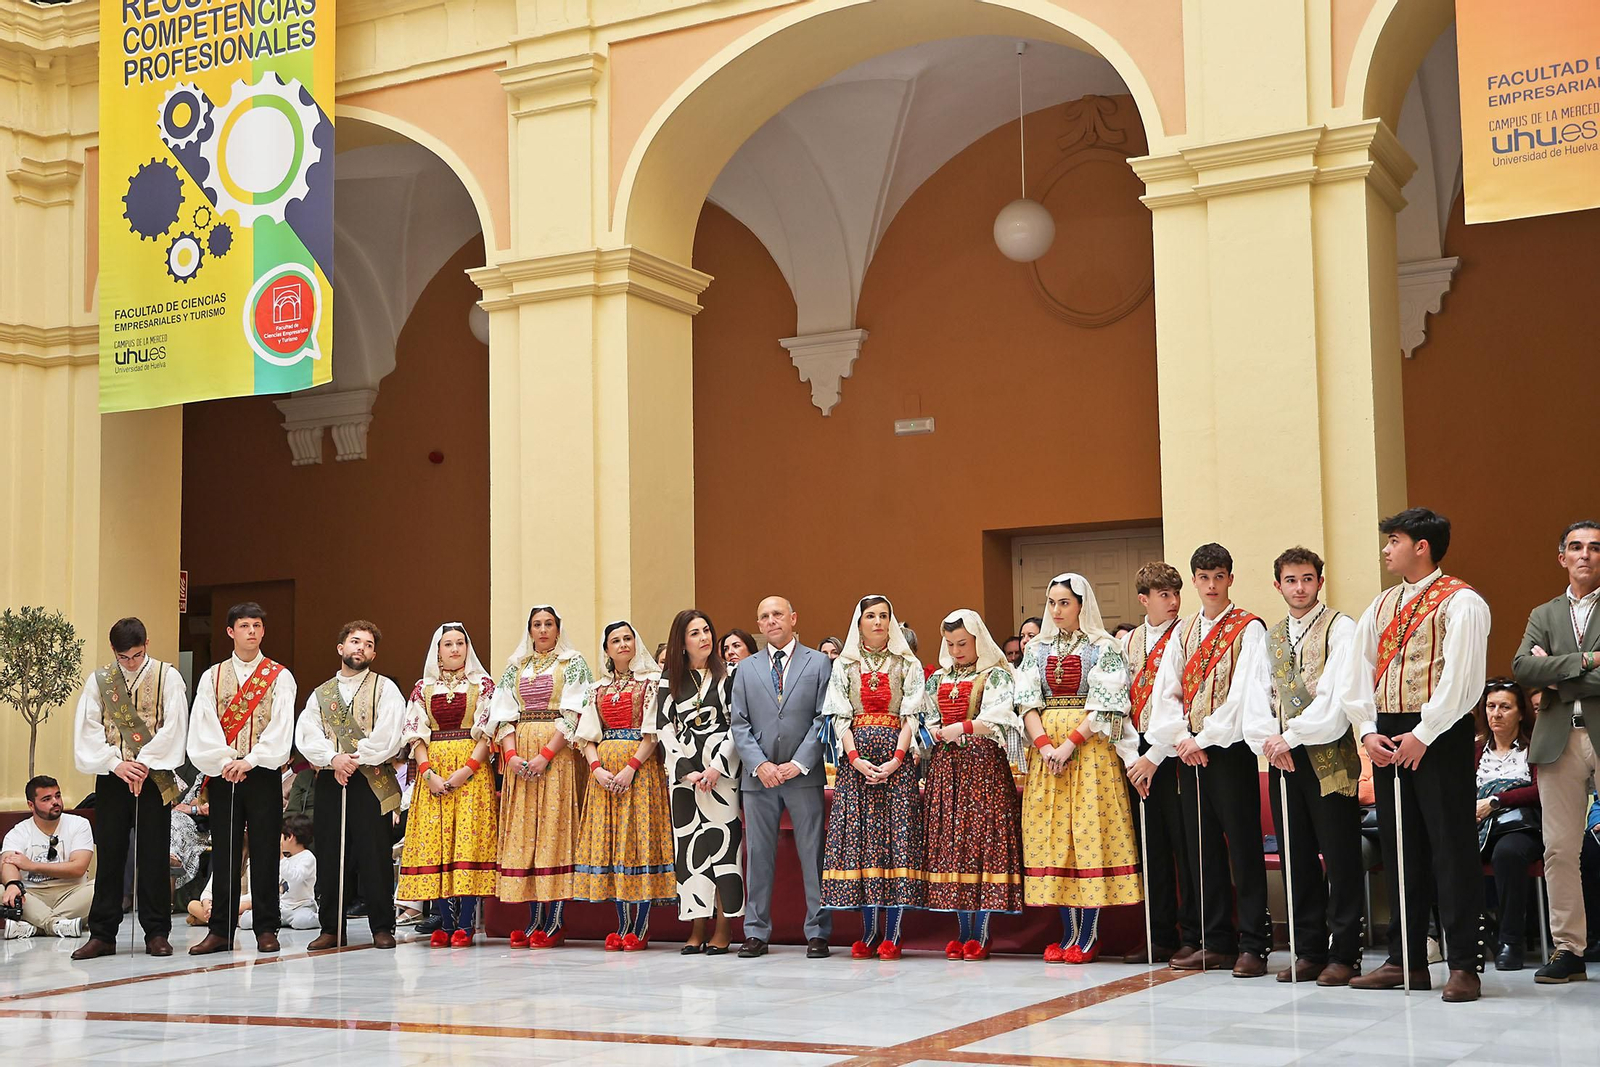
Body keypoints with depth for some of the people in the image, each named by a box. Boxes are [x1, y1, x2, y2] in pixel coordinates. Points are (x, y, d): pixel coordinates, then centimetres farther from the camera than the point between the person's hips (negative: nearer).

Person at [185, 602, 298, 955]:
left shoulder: (280, 676, 4)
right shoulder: (212, 677, 10)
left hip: (264, 775, -2)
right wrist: (224, 761, -13)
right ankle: (221, 930, 9)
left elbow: (281, 727, -6)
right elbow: (203, 727, 0)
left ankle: (266, 929, 5)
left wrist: (250, 760, -15)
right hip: (222, 776, 2)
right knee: (223, 855, 4)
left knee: (265, 853, 0)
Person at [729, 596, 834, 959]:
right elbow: (739, 724, 8)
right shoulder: (746, 669, 13)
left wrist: (799, 763, -11)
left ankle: (817, 933, 6)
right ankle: (756, 933, 11)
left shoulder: (820, 663, 5)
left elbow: (824, 719, -2)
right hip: (758, 777, 2)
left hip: (804, 775, -2)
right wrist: (760, 764, -7)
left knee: (813, 854, 0)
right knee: (759, 856, 5)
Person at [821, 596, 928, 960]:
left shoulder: (908, 665, 9)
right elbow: (840, 718, 5)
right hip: (856, 759, 1)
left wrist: (896, 759, -12)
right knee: (859, 834, -4)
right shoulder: (844, 666, 11)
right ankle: (869, 931, 1)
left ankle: (892, 934, -5)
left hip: (896, 757, -1)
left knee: (897, 833, -7)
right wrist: (856, 759, -10)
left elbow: (911, 715, 1)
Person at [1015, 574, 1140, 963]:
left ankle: (1089, 934, -2)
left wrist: (1069, 744, -16)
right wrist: (1044, 745, -11)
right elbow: (1027, 701, 5)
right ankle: (1069, 931, 8)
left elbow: (1104, 706, -8)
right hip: (1046, 750, 4)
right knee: (1053, 832, 2)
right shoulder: (1037, 649, 13)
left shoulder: (1103, 648, 0)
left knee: (1090, 830, -6)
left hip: (1090, 746, -4)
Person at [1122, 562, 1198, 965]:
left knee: (1184, 844, -4)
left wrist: (1155, 756, -16)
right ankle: (1161, 936, 16)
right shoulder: (1128, 642, 14)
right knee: (1152, 845, 9)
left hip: (1172, 750, -6)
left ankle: (1192, 937, 3)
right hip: (1141, 751, 6)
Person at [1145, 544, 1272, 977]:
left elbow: (1248, 690, -13)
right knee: (1202, 848, 8)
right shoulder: (1184, 631, 14)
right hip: (1190, 749, 6)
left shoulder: (1248, 629, -3)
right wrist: (1183, 737, -5)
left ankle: (1252, 945, 1)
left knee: (1243, 846, -4)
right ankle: (1216, 943, 15)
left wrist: (1207, 737, -16)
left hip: (1231, 747, -6)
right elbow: (1166, 691, 10)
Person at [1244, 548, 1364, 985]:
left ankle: (1344, 954, 3)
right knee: (1297, 858, 9)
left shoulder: (1340, 628, -3)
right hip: (1283, 760, 6)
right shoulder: (1271, 637, 16)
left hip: (1329, 757, -6)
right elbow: (1257, 695, 10)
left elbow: (1337, 694, -14)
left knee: (1340, 859, -3)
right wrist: (1269, 740, -8)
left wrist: (1293, 736, -17)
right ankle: (1310, 951, 17)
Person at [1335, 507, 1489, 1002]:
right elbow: (1358, 673, 13)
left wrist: (1423, 735, -17)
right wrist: (1368, 731, 1)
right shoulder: (1382, 605, 16)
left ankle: (1463, 965, -1)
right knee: (1399, 848, 10)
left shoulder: (1460, 603, -6)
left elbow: (1461, 678, -15)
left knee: (1451, 847, -5)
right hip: (1387, 740, 7)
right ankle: (1405, 960, 17)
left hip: (1439, 735, -7)